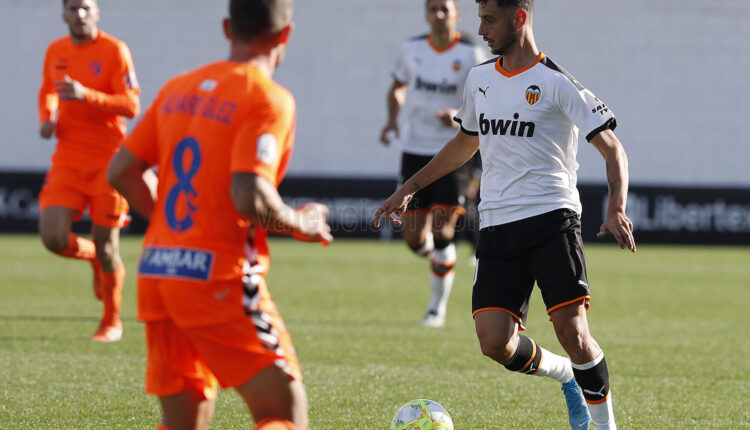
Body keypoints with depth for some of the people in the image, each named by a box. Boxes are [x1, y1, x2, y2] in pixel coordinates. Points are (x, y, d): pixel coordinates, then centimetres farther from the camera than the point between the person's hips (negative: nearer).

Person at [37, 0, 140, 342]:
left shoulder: (114, 51, -9)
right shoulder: (55, 51, 7)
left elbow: (132, 106, -15)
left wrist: (86, 95, -27)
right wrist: (46, 118, 5)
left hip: (107, 161, -4)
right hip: (67, 160, 4)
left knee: (106, 246, 2)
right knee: (53, 238, -12)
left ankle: (112, 322, 23)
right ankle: (94, 257, 24)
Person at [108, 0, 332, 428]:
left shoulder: (178, 88, 13)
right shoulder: (269, 99, -10)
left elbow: (121, 172, 13)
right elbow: (250, 197, -20)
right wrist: (302, 224, -3)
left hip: (156, 270, 7)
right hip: (218, 277, -7)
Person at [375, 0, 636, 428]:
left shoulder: (556, 83, -5)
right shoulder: (479, 79, 14)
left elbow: (612, 149, -7)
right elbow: (466, 142, 31)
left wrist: (617, 209, -22)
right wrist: (410, 188, 29)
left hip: (551, 217, -5)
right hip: (496, 227, 5)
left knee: (572, 331, -16)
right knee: (495, 342, -9)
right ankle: (567, 376, 20)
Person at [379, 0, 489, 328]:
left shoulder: (471, 55, -5)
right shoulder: (412, 49, 5)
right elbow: (397, 89, 21)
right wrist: (393, 118, 2)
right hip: (414, 151, 3)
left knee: (442, 233, -10)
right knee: (414, 238, 0)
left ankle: (438, 305, 6)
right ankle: (440, 261, 36)